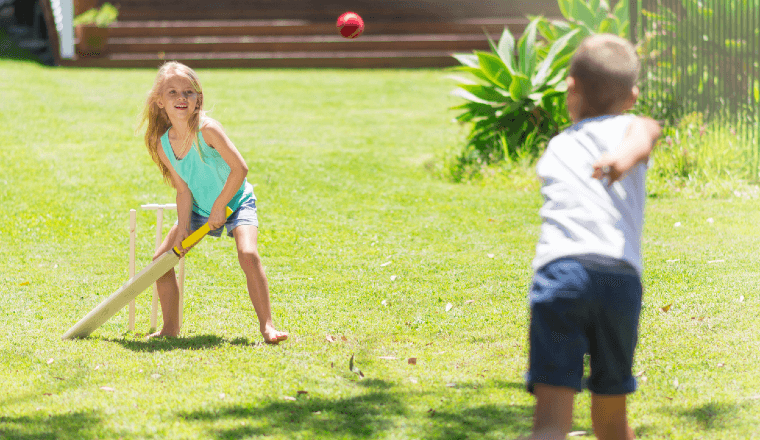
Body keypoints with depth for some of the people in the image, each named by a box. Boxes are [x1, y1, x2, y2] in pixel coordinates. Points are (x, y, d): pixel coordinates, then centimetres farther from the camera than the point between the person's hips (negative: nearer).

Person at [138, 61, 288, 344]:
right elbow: (183, 190, -7)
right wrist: (183, 228, -16)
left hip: (235, 202, -5)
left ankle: (267, 325, -21)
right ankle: (170, 328, 11)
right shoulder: (162, 144, -11)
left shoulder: (207, 129, -26)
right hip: (199, 209, 6)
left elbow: (240, 168, -27)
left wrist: (219, 207, -23)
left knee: (248, 254, -29)